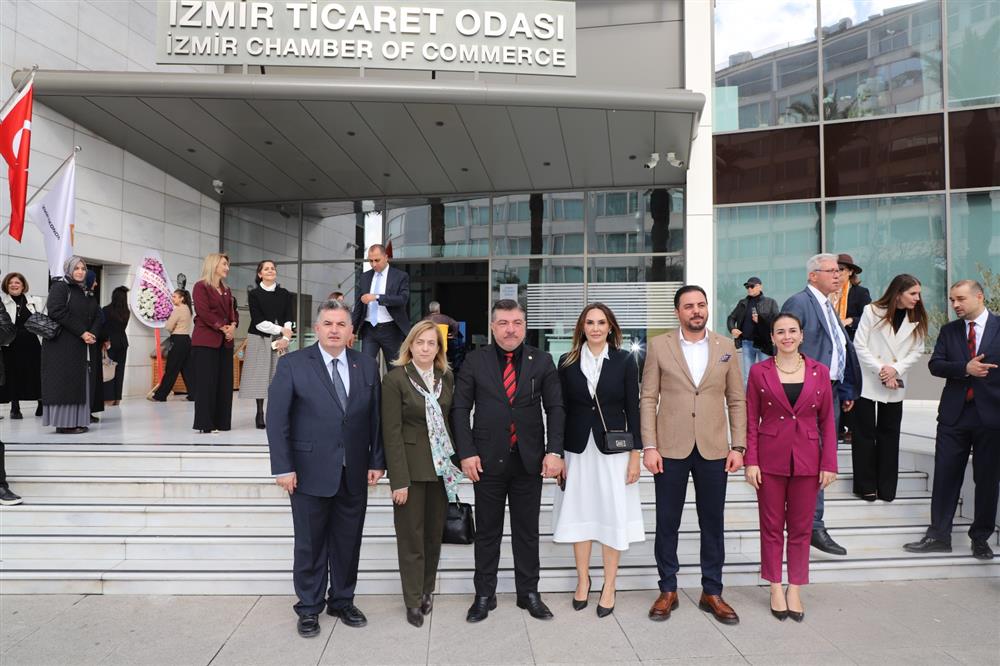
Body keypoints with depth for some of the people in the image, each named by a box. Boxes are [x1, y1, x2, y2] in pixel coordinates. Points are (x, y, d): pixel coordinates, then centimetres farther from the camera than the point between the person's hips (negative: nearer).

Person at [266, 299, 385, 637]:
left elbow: (375, 418, 6)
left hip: (354, 473, 3)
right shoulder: (292, 364, -5)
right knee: (310, 544, 10)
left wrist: (376, 461, 2)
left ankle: (342, 601, 31)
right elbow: (276, 419, -7)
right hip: (310, 471, -3)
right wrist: (283, 467, -11)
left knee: (348, 542, 13)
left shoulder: (367, 366, 4)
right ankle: (309, 607, 27)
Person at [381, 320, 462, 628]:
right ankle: (413, 601, 20)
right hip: (411, 468, -4)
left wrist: (455, 461, 2)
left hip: (441, 466, 4)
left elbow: (451, 420, 10)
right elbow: (392, 432, -12)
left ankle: (427, 590, 31)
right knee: (411, 536, 6)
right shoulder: (395, 378, -9)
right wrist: (399, 480, -15)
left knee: (434, 532, 13)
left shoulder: (447, 377, 5)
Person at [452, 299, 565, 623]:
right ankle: (484, 595, 24)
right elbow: (460, 408, 0)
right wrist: (466, 452, -8)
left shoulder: (542, 361, 2)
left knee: (527, 531, 12)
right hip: (488, 461, -1)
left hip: (529, 460, 1)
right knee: (487, 532, 10)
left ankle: (528, 593, 27)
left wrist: (554, 451, -7)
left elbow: (555, 408, 2)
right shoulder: (475, 361, 0)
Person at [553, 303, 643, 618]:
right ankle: (583, 580, 27)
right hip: (578, 449, 1)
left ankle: (609, 586, 19)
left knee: (613, 516, 4)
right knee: (579, 514, 9)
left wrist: (635, 455, -3)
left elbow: (632, 410, -1)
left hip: (613, 448, -1)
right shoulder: (568, 362, 2)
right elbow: (561, 410, 4)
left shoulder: (625, 361, -1)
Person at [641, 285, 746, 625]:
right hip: (671, 448, -1)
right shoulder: (659, 346, -1)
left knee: (713, 524, 11)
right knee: (667, 523, 7)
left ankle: (711, 593, 25)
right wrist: (649, 446, -7)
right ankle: (667, 590, 23)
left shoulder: (726, 347, 4)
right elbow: (648, 399, -1)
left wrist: (738, 446, 0)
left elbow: (737, 400, 6)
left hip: (713, 450, 2)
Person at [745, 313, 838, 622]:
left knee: (801, 527, 10)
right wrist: (751, 461, -6)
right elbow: (751, 420, 0)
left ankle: (795, 590, 23)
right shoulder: (759, 371, -1)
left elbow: (827, 420, 5)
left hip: (807, 460, 1)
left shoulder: (819, 372, 3)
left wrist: (829, 464, -1)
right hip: (770, 459, -1)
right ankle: (776, 588, 21)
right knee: (772, 526, 8)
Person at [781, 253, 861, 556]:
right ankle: (815, 528, -1)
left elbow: (843, 350, 21)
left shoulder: (828, 307, 20)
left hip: (832, 392, 10)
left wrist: (846, 391, 16)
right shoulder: (798, 302, -9)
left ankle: (805, 518, 24)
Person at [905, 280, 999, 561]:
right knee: (945, 476, 3)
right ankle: (939, 535, 11)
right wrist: (965, 368, -16)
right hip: (954, 414, 2)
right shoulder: (949, 330, 9)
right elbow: (935, 365, 0)